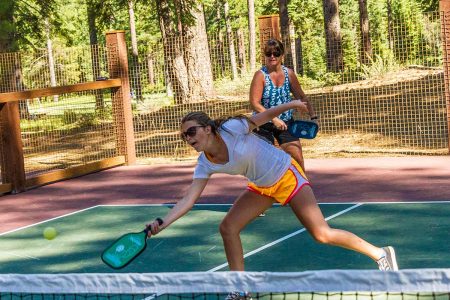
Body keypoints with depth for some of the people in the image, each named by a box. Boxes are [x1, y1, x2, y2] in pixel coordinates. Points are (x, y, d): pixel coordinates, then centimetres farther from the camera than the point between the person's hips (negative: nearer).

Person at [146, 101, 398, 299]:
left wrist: (289, 105, -13)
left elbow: (262, 117, -8)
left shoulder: (231, 129, -26)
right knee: (228, 228, -5)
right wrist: (162, 224, -24)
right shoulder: (205, 165, -10)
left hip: (287, 175, -6)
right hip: (262, 187, 6)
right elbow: (188, 200, -14)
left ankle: (380, 253, 3)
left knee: (322, 234, -13)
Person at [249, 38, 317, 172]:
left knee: (297, 157, -4)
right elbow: (255, 103, -18)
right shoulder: (260, 75, -12)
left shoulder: (289, 74, 1)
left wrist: (313, 116, -2)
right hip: (264, 124, -3)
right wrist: (274, 119, -24)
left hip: (285, 123, 3)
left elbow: (301, 97, 10)